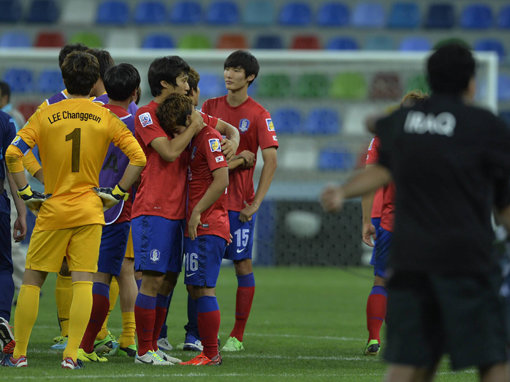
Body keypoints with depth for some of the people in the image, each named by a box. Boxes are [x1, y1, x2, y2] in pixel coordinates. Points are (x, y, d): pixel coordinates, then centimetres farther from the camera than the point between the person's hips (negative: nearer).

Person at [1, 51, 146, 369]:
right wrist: (116, 193, 3)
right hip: (89, 211, 0)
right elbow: (138, 158, -3)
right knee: (83, 282, 0)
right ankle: (72, 354, -8)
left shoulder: (46, 116, -2)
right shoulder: (106, 118, 1)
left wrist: (27, 194, -2)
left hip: (52, 210, 0)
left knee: (32, 280, 8)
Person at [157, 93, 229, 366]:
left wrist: (197, 213, -18)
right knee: (194, 288, 11)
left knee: (203, 288, -10)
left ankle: (211, 354, -8)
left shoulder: (209, 138, -11)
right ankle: (209, 350, 15)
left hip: (207, 227, -10)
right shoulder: (197, 139, 17)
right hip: (196, 228, 10)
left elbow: (222, 179, -19)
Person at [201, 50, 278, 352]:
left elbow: (271, 161, -8)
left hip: (239, 202, -4)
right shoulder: (211, 107, 9)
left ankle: (238, 336, 5)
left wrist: (255, 203, -14)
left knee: (242, 264, 0)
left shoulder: (258, 115, -4)